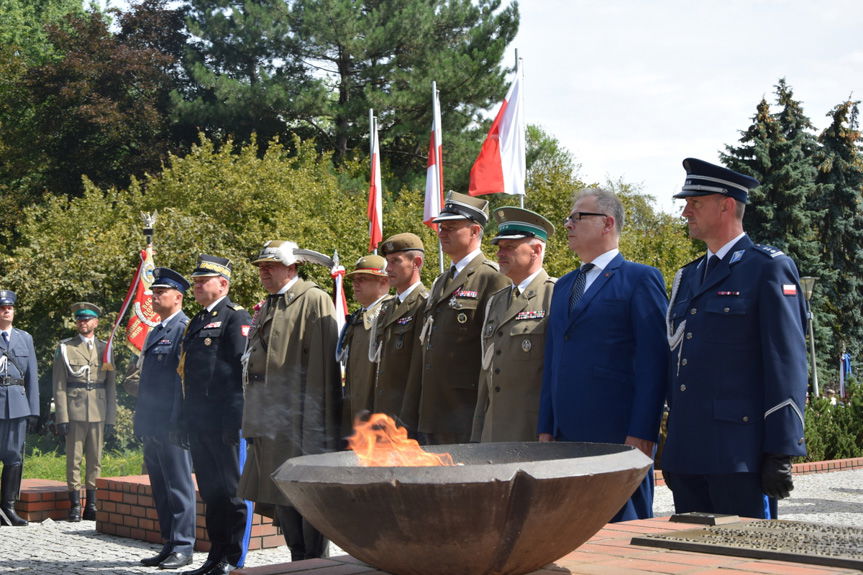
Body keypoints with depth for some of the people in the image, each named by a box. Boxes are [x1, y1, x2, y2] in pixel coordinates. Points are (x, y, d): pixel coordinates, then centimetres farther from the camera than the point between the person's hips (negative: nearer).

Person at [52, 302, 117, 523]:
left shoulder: (105, 349, 13)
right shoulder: (65, 348, 6)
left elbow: (111, 386, 12)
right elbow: (59, 386, 1)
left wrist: (111, 419, 6)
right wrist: (61, 417, -8)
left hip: (99, 413, 2)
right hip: (75, 411, -2)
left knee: (95, 459, 4)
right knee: (74, 459, -1)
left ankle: (92, 504, 10)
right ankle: (75, 504, 5)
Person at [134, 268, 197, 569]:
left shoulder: (186, 328, -9)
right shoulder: (153, 332, 20)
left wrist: (179, 421, -19)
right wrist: (141, 421, 19)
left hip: (172, 423, -9)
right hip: (152, 426, 9)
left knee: (179, 487, -3)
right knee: (160, 488, 13)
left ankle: (183, 547, 1)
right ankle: (169, 544, 19)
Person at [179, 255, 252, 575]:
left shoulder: (237, 318, -6)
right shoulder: (196, 323, 20)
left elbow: (244, 371, -15)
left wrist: (235, 421, -21)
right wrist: (185, 421, 17)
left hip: (223, 425, -9)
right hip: (199, 425, 9)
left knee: (231, 494, -2)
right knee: (210, 494, 13)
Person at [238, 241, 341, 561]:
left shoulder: (314, 301, -7)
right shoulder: (266, 308, 19)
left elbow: (323, 366, -13)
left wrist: (316, 426, -18)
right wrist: (252, 422, 17)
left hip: (299, 420, -8)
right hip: (270, 422, 9)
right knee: (279, 496, 11)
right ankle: (299, 562, 20)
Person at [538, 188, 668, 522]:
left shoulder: (640, 279, -2)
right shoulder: (563, 287, 21)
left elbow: (653, 361, -9)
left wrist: (641, 434, -15)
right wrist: (545, 429, 13)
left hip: (619, 438, -7)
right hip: (566, 437, 7)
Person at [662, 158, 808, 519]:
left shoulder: (769, 268, -4)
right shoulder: (687, 277, 19)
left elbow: (788, 364, -10)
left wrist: (781, 453, -15)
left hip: (739, 456, -7)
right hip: (687, 455, 7)